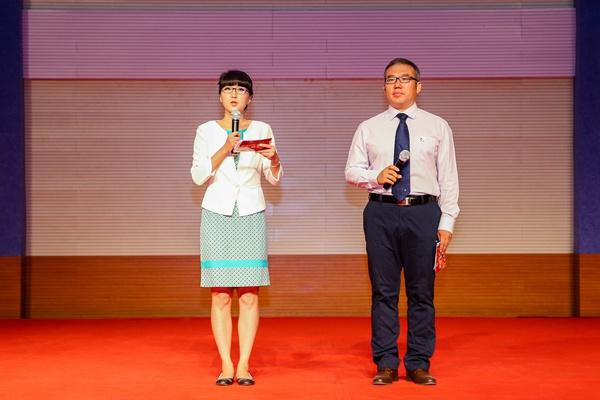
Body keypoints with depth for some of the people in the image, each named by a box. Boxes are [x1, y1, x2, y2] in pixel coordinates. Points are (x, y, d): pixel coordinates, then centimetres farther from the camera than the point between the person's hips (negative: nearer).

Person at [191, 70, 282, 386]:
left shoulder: (262, 130, 7)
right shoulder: (206, 131, 5)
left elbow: (274, 179, 8)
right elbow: (198, 176, -4)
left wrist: (274, 159, -13)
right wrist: (225, 149, -15)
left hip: (250, 214, 1)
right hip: (217, 212, -1)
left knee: (249, 294, -2)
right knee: (220, 295, -2)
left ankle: (244, 365, 3)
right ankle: (225, 365, 4)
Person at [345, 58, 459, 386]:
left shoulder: (437, 127, 7)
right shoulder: (369, 128, 10)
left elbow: (448, 178, 5)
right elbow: (351, 170, 11)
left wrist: (446, 222, -2)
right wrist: (375, 176, -10)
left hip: (423, 213, 0)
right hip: (381, 212, 1)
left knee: (421, 291, 3)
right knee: (383, 291, 4)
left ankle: (418, 364, 13)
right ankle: (386, 363, 13)